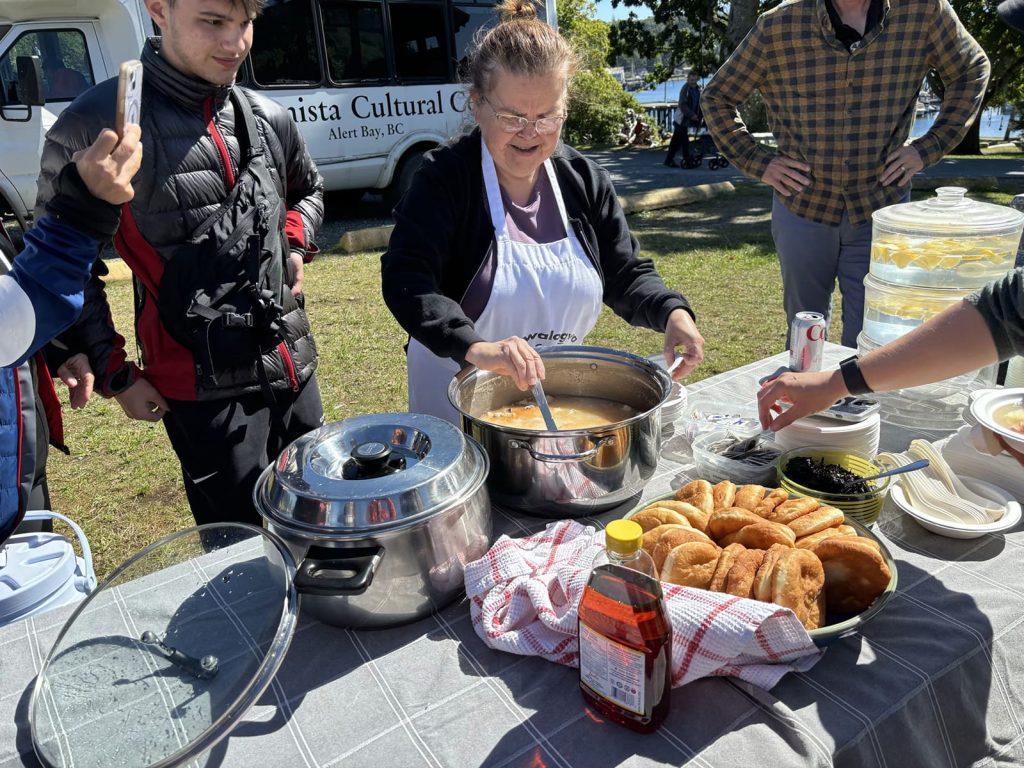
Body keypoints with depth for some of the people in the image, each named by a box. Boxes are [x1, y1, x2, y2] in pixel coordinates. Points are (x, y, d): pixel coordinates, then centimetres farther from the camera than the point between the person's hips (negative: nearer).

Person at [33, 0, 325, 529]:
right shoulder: (98, 123, -11)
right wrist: (112, 373, -4)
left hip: (293, 365, 6)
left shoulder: (268, 119, 4)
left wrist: (294, 246, 6)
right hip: (202, 386, -5)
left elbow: (308, 190, 25)